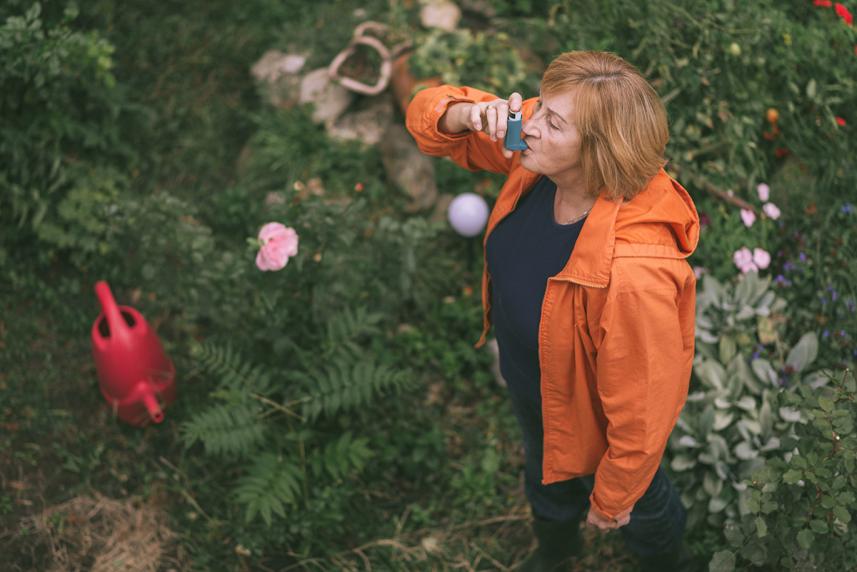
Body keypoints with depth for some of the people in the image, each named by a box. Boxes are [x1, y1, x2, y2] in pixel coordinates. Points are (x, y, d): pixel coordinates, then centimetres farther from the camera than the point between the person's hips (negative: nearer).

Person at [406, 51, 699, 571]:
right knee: (547, 476, 39)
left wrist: (613, 496, -16)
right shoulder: (540, 162, -27)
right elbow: (428, 114, -13)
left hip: (591, 422, -6)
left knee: (638, 505, 31)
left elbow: (641, 405, -33)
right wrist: (472, 114, -37)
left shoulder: (635, 268, -47)